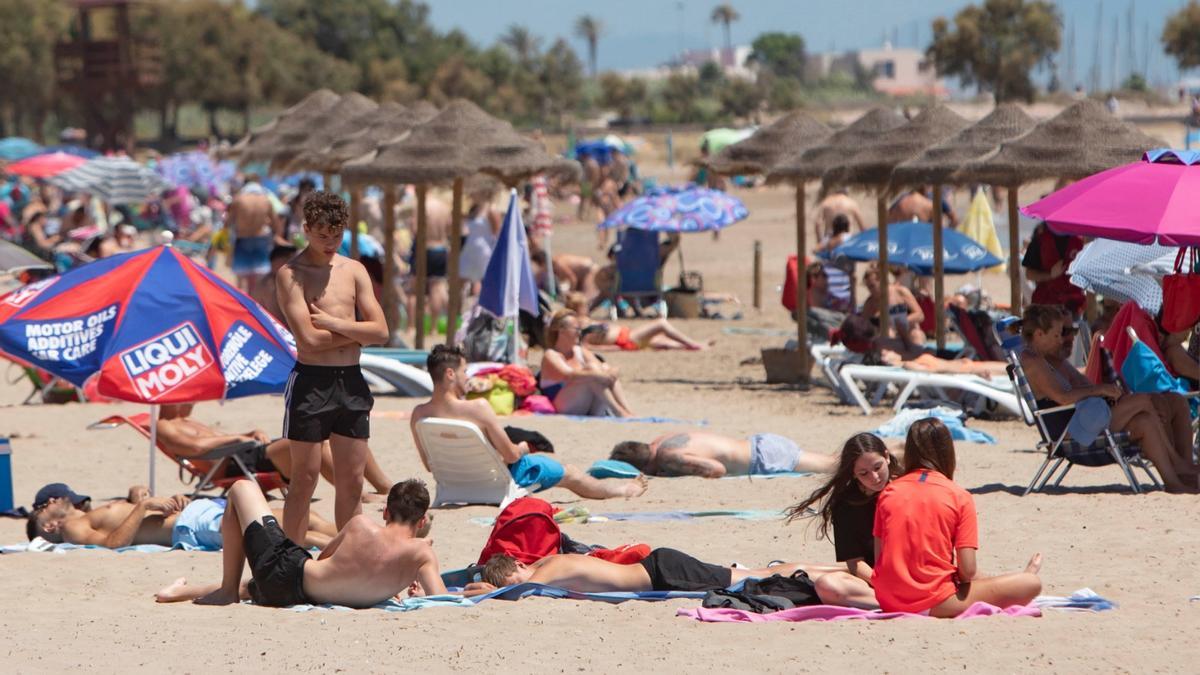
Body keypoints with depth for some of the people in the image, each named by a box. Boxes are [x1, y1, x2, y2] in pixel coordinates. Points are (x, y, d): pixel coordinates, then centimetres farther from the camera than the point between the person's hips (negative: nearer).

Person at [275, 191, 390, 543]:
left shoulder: (354, 271, 10)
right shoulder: (291, 274, -5)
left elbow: (380, 331, 2)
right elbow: (310, 338, -16)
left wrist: (334, 323, -8)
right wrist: (355, 332, -4)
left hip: (351, 382, 5)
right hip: (311, 381, -5)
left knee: (352, 481, 7)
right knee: (305, 479, -3)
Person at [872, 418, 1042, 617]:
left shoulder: (888, 492, 6)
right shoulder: (959, 497, -4)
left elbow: (878, 559, 6)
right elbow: (968, 570, -8)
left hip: (887, 601, 5)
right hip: (934, 605, -5)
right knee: (1032, 584, 3)